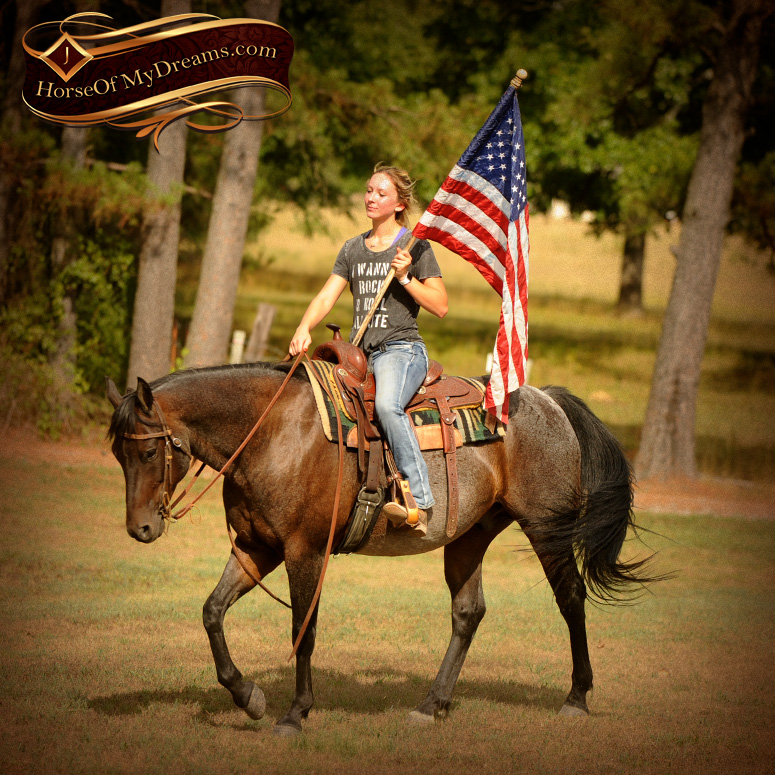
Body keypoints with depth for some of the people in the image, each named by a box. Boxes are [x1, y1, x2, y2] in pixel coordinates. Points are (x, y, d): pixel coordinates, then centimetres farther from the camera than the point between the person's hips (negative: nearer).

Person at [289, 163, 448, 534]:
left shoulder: (415, 246, 1)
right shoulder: (353, 248, 17)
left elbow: (440, 306, -3)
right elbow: (326, 297, 8)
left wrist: (405, 277, -15)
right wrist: (304, 329, -11)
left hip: (401, 349, -6)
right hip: (360, 352, 7)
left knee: (387, 404, -36)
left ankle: (419, 498, -38)